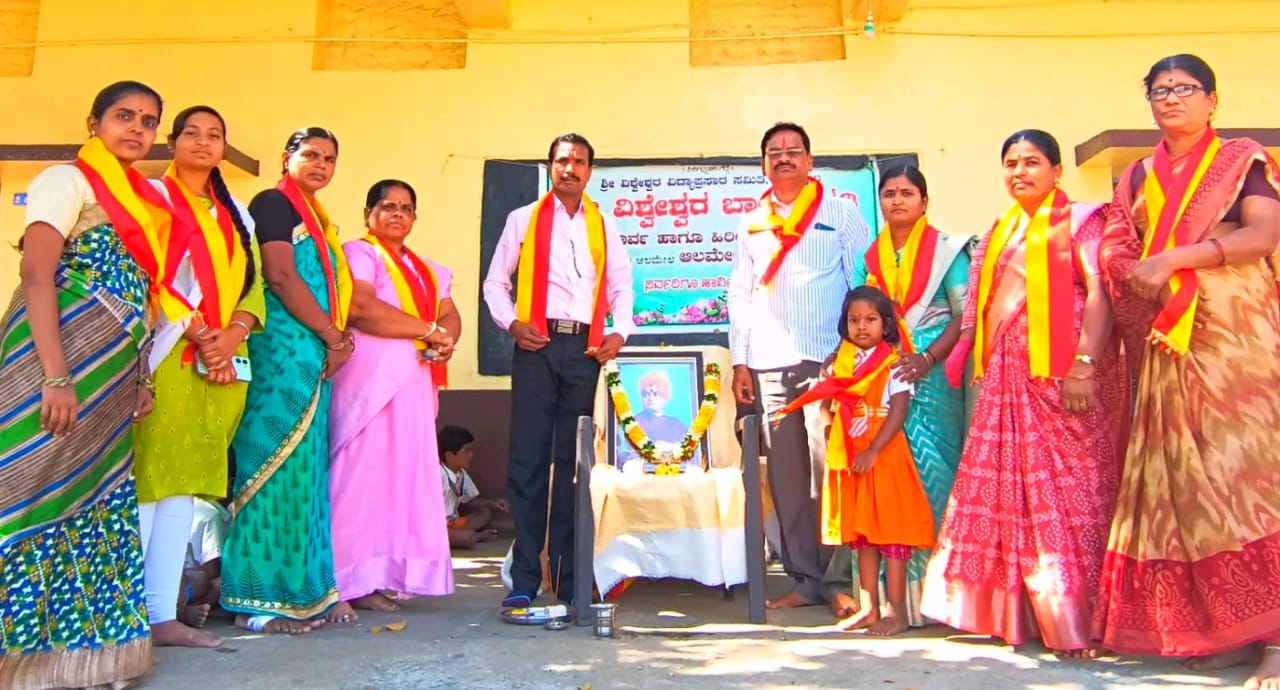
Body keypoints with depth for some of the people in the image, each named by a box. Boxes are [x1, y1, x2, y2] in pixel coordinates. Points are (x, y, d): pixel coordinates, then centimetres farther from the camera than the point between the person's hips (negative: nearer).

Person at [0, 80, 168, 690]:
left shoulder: (143, 202, 19)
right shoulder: (68, 180, -2)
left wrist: (140, 377, 12)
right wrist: (55, 376, -22)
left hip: (111, 377, 8)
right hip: (61, 366, -8)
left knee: (95, 501, 9)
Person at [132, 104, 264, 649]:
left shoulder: (236, 214, 21)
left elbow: (252, 283, 14)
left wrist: (235, 333, -6)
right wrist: (199, 335, -16)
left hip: (225, 360, 6)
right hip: (168, 354, -5)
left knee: (185, 483, 5)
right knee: (146, 480, -9)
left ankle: (163, 614, 8)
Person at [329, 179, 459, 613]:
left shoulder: (427, 270, 24)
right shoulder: (358, 253, 1)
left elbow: (451, 316, 16)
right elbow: (360, 308, -16)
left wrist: (446, 341, -8)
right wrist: (427, 330, -12)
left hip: (415, 382, 8)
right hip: (371, 378, -7)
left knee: (407, 475, 4)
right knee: (366, 472, -9)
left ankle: (385, 574, 9)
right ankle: (357, 580, -5)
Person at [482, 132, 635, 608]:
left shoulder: (604, 225, 15)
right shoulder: (523, 219, 9)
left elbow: (622, 286, 17)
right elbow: (495, 281, 9)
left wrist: (620, 332, 1)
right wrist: (511, 323, -8)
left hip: (585, 348, 2)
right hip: (537, 345, -2)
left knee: (575, 461, 4)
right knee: (529, 459, -4)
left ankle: (569, 577, 12)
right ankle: (524, 578, 3)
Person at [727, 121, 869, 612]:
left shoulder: (841, 213, 8)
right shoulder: (752, 225, 17)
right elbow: (739, 294, 15)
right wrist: (740, 361, 7)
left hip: (826, 360, -3)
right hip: (768, 365, 4)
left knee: (829, 471, -8)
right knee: (786, 476, 4)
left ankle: (839, 580, 3)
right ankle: (805, 579, 12)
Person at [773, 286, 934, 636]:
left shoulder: (894, 363, -8)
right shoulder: (843, 361, 10)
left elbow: (898, 413, -15)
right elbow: (835, 407, 15)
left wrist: (872, 452, -21)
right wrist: (836, 449, 6)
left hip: (885, 456, -6)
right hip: (849, 457, 6)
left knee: (891, 531, 0)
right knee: (861, 533, 12)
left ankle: (896, 613, 9)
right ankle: (870, 608, 21)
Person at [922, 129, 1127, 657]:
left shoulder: (1080, 220, 3)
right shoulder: (1001, 232, 20)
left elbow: (1098, 293, -9)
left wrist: (1084, 364, -20)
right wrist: (967, 358, 10)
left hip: (1064, 371, -6)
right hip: (1010, 375, 6)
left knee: (1070, 489, -5)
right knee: (1014, 491, 6)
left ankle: (1076, 622, 0)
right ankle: (1046, 618, 16)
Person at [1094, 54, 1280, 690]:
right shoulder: (1137, 178, 19)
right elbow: (1115, 250, 10)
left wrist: (1172, 259, -15)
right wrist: (1140, 275, -12)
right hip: (1167, 345, 4)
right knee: (1183, 477, 1)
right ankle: (1220, 627, 8)